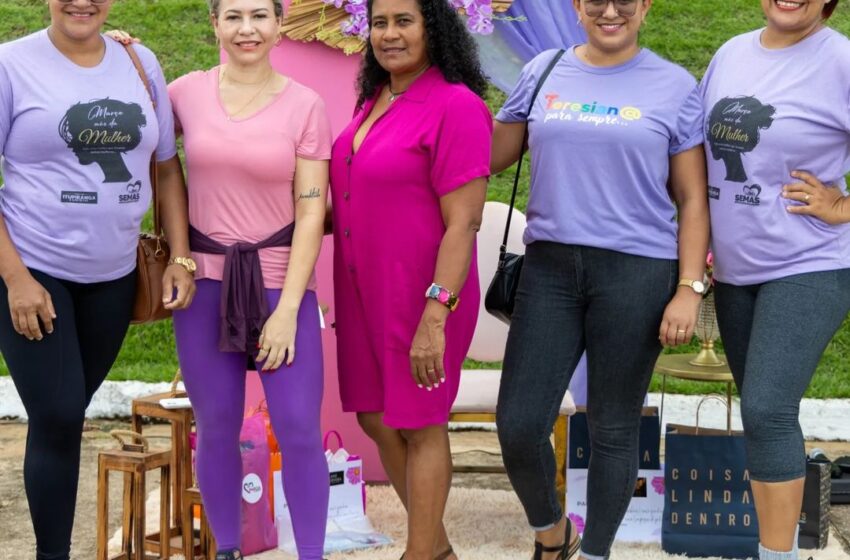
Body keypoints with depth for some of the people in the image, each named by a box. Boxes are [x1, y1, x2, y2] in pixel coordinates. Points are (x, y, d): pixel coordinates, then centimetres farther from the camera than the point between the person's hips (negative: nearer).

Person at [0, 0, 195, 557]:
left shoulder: (140, 63, 4)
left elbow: (167, 167, 11)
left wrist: (180, 259, 3)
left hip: (113, 276, 4)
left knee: (68, 413, 13)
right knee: (58, 418, -6)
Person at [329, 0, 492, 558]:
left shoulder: (455, 106, -16)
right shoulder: (375, 100, 7)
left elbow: (464, 222, -19)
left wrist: (435, 318, -22)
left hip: (423, 295, -8)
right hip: (365, 292, 8)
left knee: (418, 426, 5)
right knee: (376, 420, 15)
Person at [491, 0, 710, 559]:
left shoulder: (675, 86, 2)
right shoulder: (544, 73, 8)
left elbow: (693, 200, 2)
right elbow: (490, 156, 14)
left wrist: (689, 289, -5)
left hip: (637, 271, -2)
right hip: (550, 266, 2)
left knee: (613, 428, 5)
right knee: (518, 425, -1)